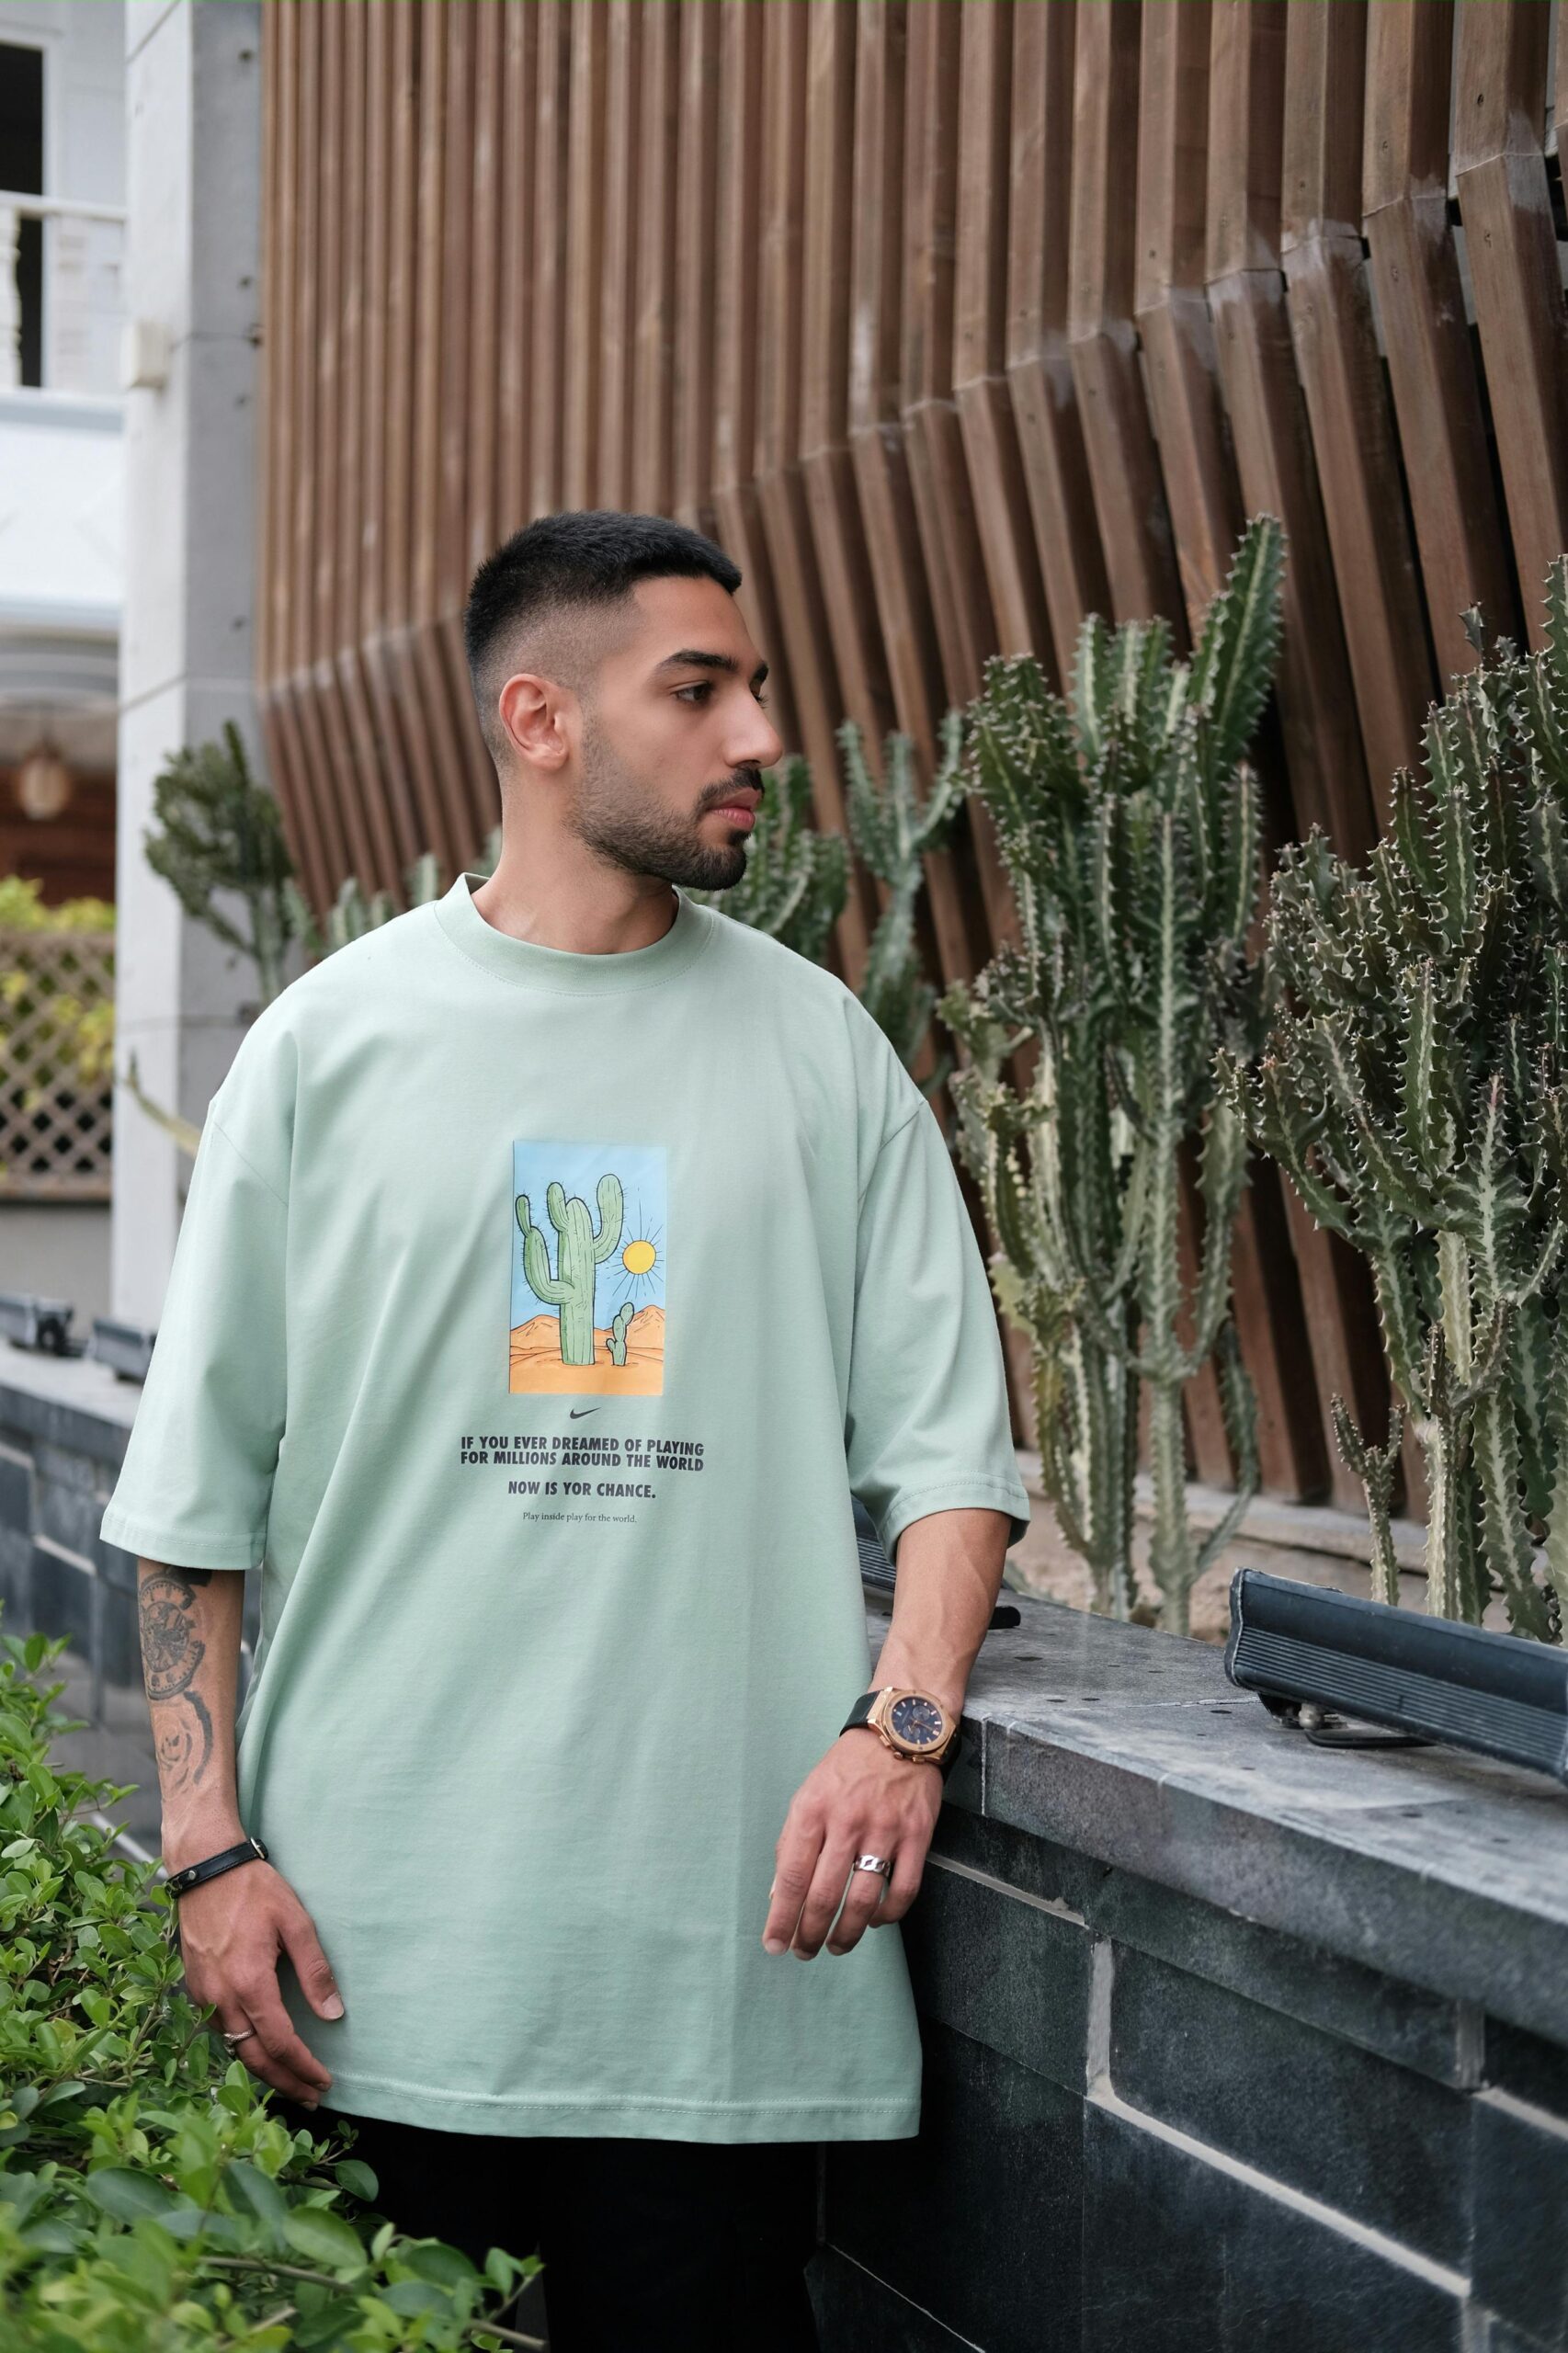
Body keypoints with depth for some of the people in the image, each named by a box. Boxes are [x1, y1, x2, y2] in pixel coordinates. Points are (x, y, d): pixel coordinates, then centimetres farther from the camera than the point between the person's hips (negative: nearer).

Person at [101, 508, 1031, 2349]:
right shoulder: (326, 1043, 3)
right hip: (371, 1939, 0)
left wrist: (903, 1726, -12)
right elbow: (194, 1489, 5)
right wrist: (210, 1847, -2)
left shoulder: (819, 1046, 7)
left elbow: (948, 1442, 6)